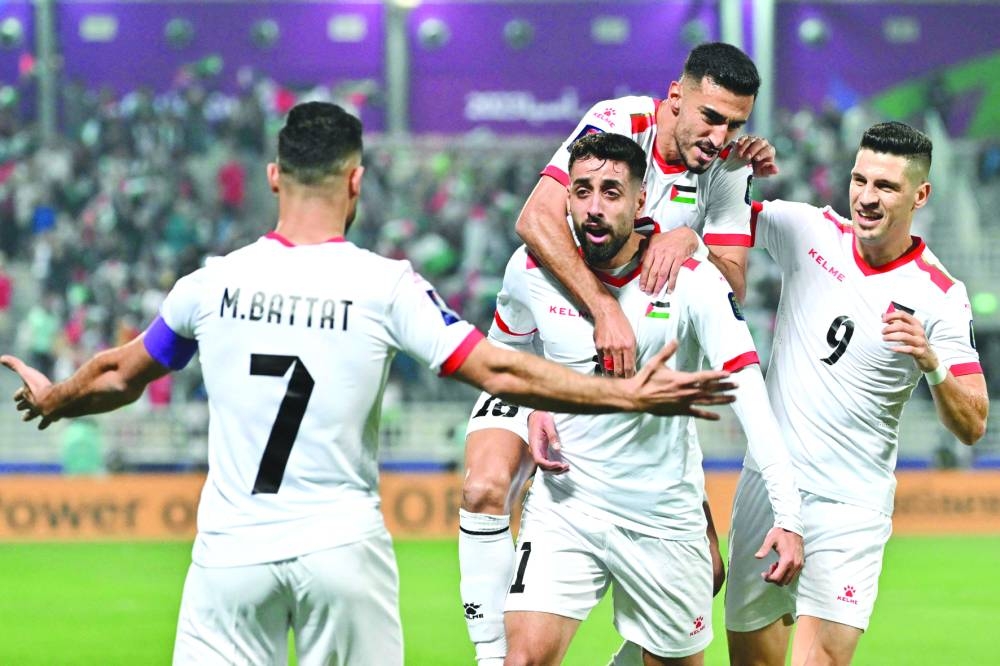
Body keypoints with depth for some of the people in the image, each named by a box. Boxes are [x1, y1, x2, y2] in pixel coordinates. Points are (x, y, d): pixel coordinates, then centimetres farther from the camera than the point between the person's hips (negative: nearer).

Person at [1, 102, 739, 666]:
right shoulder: (385, 285, -6)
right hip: (341, 547, -1)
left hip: (232, 552, 1)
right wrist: (630, 394, -2)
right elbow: (498, 371, -8)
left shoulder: (213, 283, 2)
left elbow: (119, 377, 17)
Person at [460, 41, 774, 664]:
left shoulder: (728, 166, -4)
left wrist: (688, 241, -29)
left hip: (638, 370, 3)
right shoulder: (620, 122, -17)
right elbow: (536, 221, -31)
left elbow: (733, 290, -8)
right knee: (486, 490, -28)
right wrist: (605, 309, -41)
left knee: (702, 569, -5)